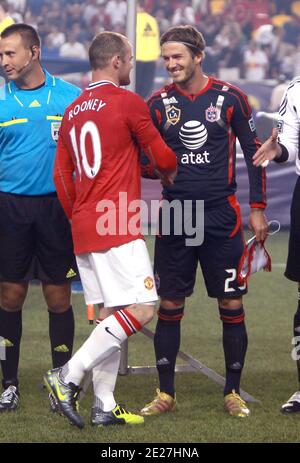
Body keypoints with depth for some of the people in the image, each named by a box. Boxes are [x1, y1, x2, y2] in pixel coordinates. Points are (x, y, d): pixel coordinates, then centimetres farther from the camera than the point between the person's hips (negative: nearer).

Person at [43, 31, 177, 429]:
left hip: (83, 229, 8)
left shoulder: (73, 111, 14)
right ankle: (68, 377, -15)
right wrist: (172, 174, 22)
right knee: (140, 310, -9)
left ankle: (104, 405, 8)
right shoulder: (128, 102, -7)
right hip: (117, 229, -8)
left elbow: (61, 176, 16)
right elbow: (162, 158, 0)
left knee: (114, 314, 12)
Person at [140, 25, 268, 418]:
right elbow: (145, 161, 9)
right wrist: (151, 166, -15)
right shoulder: (158, 104, 4)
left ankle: (233, 392, 11)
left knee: (232, 305, 0)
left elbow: (253, 153, 5)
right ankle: (166, 393, 11)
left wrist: (257, 209, 1)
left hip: (221, 217, -1)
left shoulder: (229, 98, -1)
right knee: (169, 306, 3)